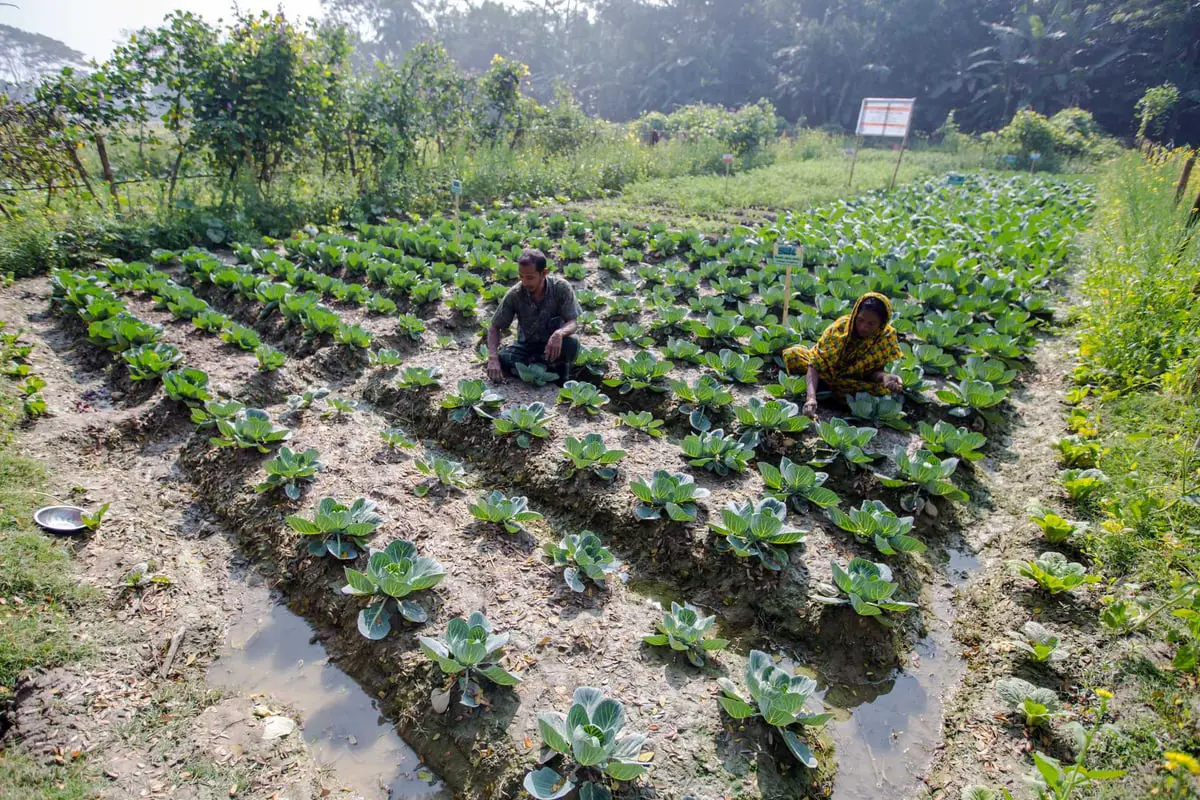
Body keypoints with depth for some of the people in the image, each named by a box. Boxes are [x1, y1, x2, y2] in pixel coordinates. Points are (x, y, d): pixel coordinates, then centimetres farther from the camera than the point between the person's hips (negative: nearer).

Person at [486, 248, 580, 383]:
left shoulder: (561, 288, -19)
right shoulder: (515, 294, -16)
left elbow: (572, 323, -20)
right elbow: (494, 327, -10)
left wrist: (559, 333, -45)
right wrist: (493, 358, -28)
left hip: (554, 345, -2)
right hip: (527, 345, 2)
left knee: (572, 344, -36)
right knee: (500, 360, -28)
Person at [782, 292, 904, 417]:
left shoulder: (887, 336, -20)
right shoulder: (841, 326, -26)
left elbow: (873, 370, -14)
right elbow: (815, 364, -30)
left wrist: (884, 377, -38)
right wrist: (811, 398, -44)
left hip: (858, 380, 3)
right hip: (829, 372, -2)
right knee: (791, 355, -24)